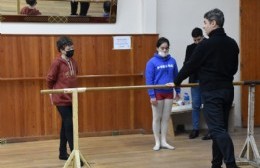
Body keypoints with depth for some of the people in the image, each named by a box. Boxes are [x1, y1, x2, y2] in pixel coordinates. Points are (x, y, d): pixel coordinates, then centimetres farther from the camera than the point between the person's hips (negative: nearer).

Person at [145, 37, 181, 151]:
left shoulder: (172, 61, 1)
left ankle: (163, 141, 20)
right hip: (157, 93, -3)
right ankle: (157, 142, 16)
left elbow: (176, 76, 9)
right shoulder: (152, 62, -10)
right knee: (157, 118, 7)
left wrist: (178, 91, 9)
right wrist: (151, 95, -14)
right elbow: (149, 80, -10)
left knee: (166, 118, 10)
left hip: (169, 93, 3)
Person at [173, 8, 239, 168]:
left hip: (212, 92, -7)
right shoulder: (232, 44, 9)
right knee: (221, 127, 14)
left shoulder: (206, 44, -12)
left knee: (218, 129, -9)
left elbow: (190, 66, -5)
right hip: (228, 90, 7)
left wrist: (176, 82, 9)